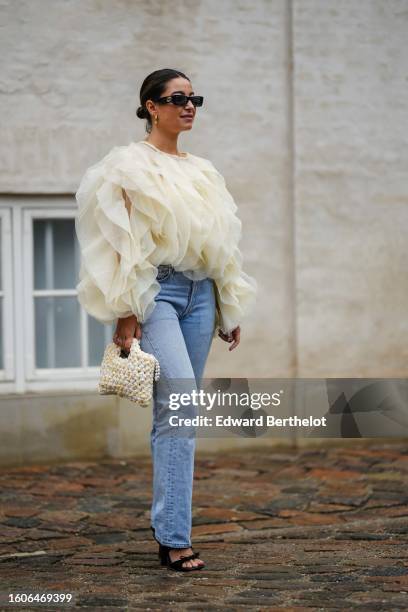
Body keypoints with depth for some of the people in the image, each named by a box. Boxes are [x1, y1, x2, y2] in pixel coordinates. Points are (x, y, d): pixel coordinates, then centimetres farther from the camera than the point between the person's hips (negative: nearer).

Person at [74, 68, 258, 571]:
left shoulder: (202, 171, 17)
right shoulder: (127, 166, -1)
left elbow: (221, 242, 21)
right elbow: (117, 242, -7)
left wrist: (231, 308, 19)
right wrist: (124, 312, -13)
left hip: (199, 294, 6)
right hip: (155, 293, -6)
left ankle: (166, 524, 14)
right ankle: (174, 538, -18)